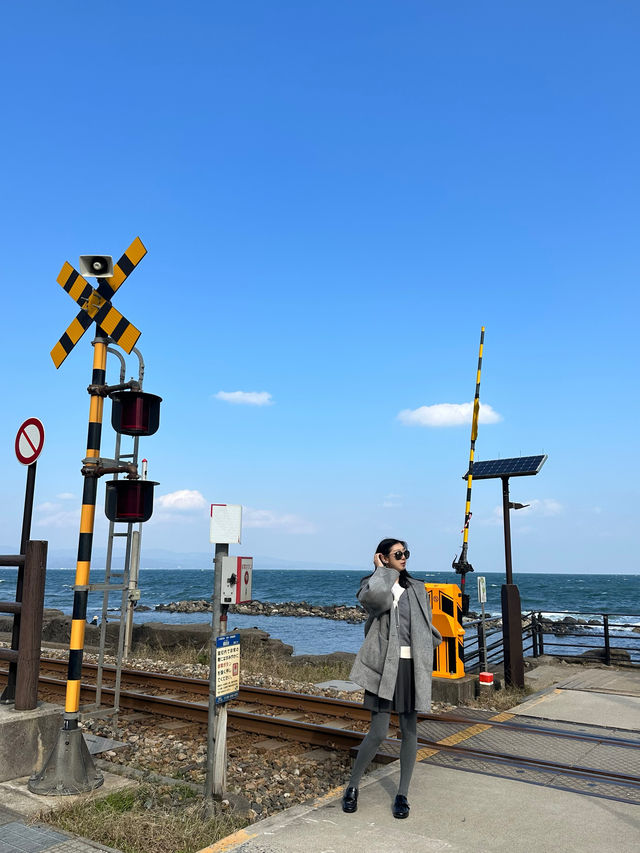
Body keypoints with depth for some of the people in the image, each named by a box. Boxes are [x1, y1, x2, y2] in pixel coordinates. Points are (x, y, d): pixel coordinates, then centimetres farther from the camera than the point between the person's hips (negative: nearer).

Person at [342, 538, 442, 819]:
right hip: (384, 666, -4)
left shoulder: (417, 588, 12)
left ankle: (402, 795, 22)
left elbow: (428, 627, 20)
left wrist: (424, 652, 8)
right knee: (378, 732, -6)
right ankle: (352, 787, 17)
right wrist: (382, 570, -11)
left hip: (412, 666, 4)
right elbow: (376, 596, -26)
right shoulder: (373, 584, 0)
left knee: (409, 730, 7)